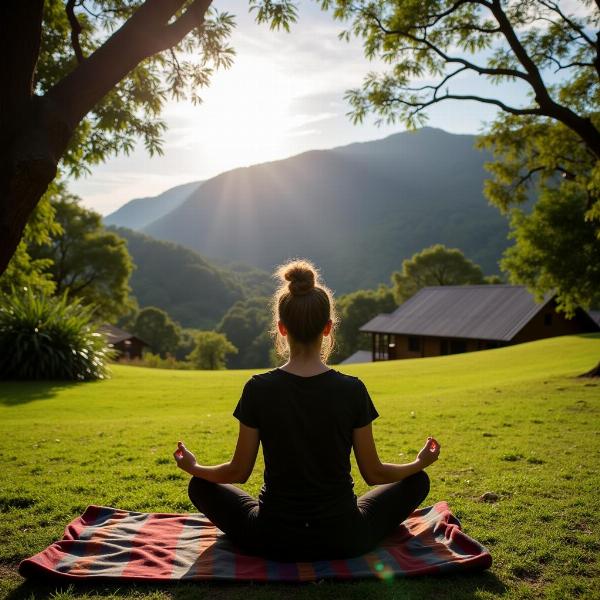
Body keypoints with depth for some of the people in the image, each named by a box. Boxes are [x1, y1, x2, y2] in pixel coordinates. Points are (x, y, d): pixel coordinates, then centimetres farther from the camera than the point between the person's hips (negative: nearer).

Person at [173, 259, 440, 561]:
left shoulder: (258, 389, -13)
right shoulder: (352, 390, -13)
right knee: (417, 481, 23)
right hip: (342, 541, 0)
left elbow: (239, 472, -4)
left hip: (274, 543, 0)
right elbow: (373, 473, -4)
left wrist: (193, 468, 16)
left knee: (201, 487, 25)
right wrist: (420, 463, 15)